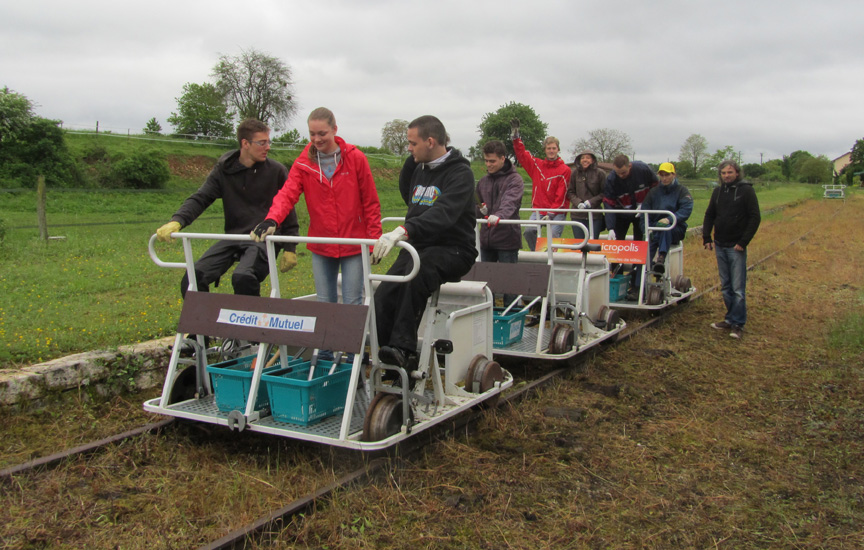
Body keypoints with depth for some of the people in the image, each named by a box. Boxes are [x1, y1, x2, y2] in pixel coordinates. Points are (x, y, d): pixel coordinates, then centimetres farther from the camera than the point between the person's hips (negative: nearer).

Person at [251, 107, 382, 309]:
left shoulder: (355, 158, -5)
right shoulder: (303, 163, 1)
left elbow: (371, 203, -1)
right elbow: (287, 194, -12)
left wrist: (374, 240, -3)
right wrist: (272, 220, -32)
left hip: (353, 245, -2)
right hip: (321, 247, 3)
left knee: (352, 303, 1)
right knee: (325, 303, 10)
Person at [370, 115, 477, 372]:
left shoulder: (460, 173, -10)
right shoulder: (420, 169, 15)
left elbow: (443, 213, -28)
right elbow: (407, 195, 36)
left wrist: (403, 230, -44)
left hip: (452, 249, -7)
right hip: (418, 246, 7)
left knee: (418, 271, -39)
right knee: (383, 296, -18)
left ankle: (403, 348, -40)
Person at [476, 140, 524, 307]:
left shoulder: (514, 179, -6)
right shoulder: (483, 181, 14)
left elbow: (510, 202, -25)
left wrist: (499, 215, -45)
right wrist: (481, 210, -3)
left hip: (507, 238, -6)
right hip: (486, 238, 6)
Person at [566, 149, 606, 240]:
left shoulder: (600, 173, -1)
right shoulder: (575, 173, 5)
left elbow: (604, 193, 0)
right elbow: (570, 192, 9)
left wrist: (591, 202, -10)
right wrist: (578, 203, -8)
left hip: (595, 215, -2)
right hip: (577, 215, 2)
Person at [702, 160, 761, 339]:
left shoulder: (746, 190, -5)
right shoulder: (718, 192, 11)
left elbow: (755, 218, -8)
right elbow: (709, 215, 17)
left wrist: (744, 241, -14)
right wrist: (707, 238, 5)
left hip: (736, 247, -6)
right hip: (720, 246, 6)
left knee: (738, 288, -5)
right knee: (725, 287, 11)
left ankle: (738, 324, 0)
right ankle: (730, 319, 20)